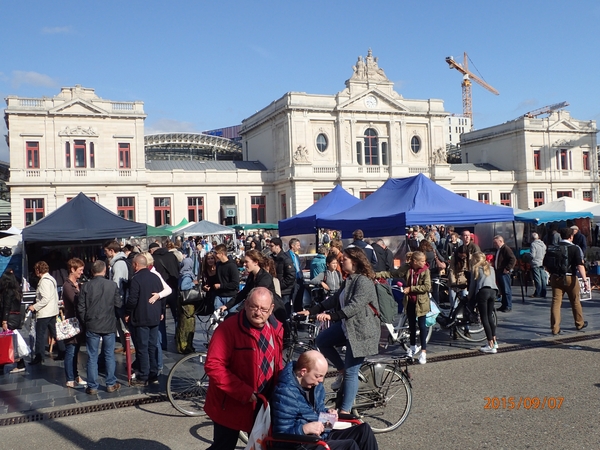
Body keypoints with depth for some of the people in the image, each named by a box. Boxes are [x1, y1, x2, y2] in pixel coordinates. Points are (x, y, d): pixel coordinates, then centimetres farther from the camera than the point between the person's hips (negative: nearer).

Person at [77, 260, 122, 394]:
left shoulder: (86, 286, -7)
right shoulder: (112, 285, -6)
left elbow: (81, 308, -4)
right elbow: (118, 304, -1)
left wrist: (85, 322, 11)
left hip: (92, 326, 0)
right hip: (109, 325, 1)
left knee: (92, 357, 7)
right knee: (109, 355, 11)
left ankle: (92, 386, 11)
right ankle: (111, 384, 17)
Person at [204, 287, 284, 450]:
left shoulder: (275, 328, -1)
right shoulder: (228, 328, -22)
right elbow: (213, 366, -26)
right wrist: (244, 393, -27)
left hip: (262, 404, 6)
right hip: (231, 405, -6)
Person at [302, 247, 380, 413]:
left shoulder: (364, 281, -19)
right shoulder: (350, 279, 13)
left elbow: (355, 306, -30)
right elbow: (335, 299, 13)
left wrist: (331, 316, -40)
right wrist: (311, 311, 6)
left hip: (360, 331, -10)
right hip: (347, 326, 10)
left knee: (351, 371, -4)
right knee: (322, 340, 7)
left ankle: (345, 411, 6)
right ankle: (342, 370, 19)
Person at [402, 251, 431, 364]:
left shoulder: (425, 271, -14)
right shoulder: (407, 269, -6)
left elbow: (427, 287, -22)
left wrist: (411, 288, -21)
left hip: (421, 302, -4)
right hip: (409, 301, 4)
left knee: (422, 325, 1)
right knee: (411, 324, 17)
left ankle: (423, 351, 8)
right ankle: (413, 346, 35)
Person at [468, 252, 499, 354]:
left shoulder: (476, 269, 10)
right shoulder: (491, 268, 25)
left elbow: (472, 284, 9)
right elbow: (494, 281, 21)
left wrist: (470, 297, 17)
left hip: (483, 291, -5)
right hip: (493, 291, 6)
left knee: (484, 318, -4)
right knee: (490, 316, 19)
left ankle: (491, 346, -8)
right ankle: (494, 341, 23)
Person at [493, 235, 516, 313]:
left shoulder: (506, 249, -13)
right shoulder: (498, 250, 18)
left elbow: (513, 259, -22)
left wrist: (507, 269, -22)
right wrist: (495, 268, 19)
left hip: (504, 273, -10)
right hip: (498, 272, 10)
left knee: (506, 290, -5)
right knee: (502, 290, 14)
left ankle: (508, 306, 0)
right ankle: (504, 305, 21)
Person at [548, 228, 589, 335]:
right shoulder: (574, 248, -9)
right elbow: (580, 265, -18)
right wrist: (585, 280, -20)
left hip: (555, 278, 3)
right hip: (570, 278, -2)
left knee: (556, 302, 1)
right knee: (575, 301, 16)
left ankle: (555, 328, -3)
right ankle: (580, 323, 33)